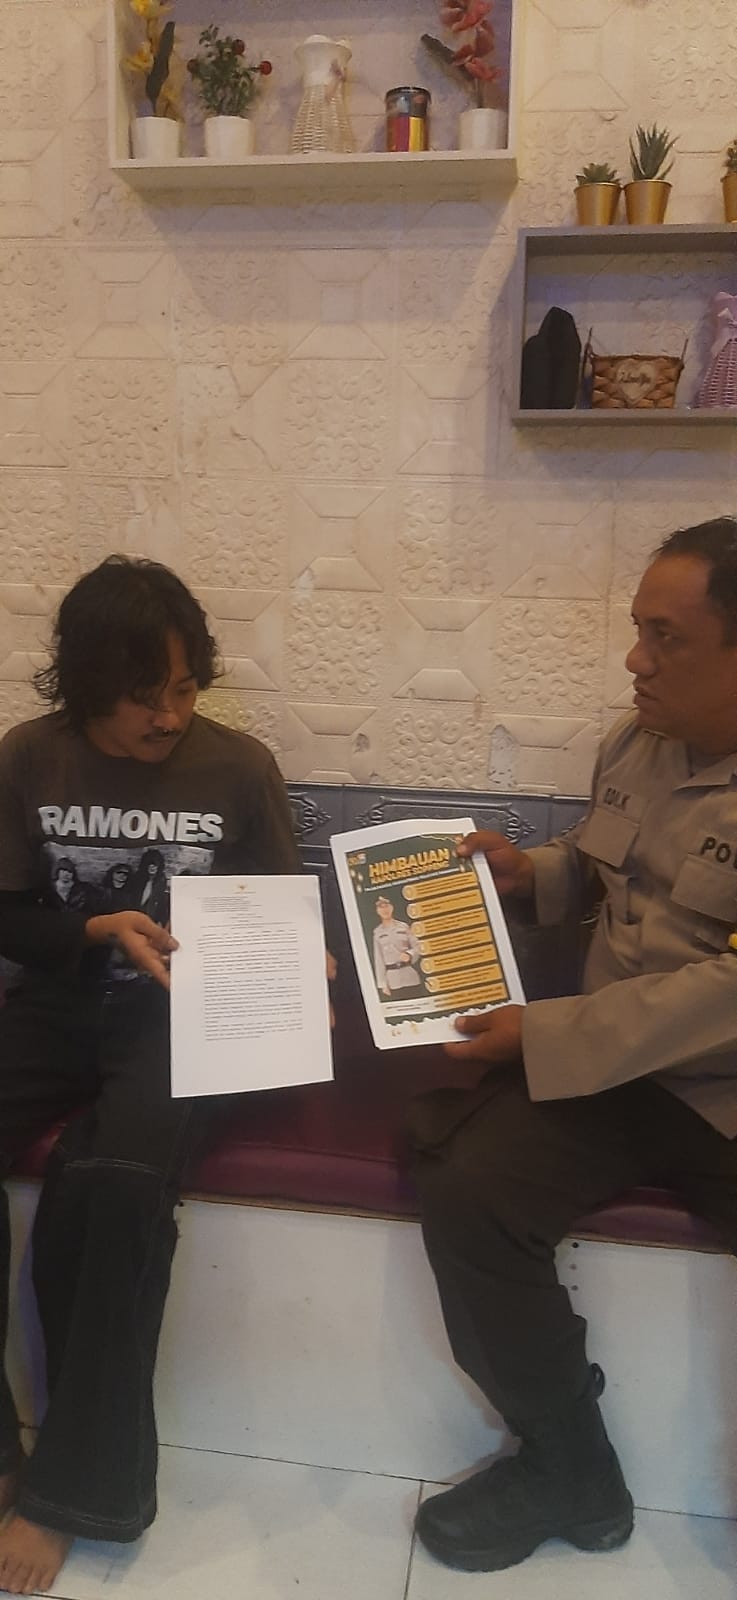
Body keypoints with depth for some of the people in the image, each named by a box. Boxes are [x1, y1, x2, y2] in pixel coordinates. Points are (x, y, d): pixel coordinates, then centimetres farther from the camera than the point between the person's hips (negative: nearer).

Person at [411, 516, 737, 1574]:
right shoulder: (634, 743, 6)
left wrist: (541, 1034, -21)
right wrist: (529, 872, 4)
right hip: (614, 1065, 6)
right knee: (465, 1193, -15)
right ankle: (571, 1475, 7)